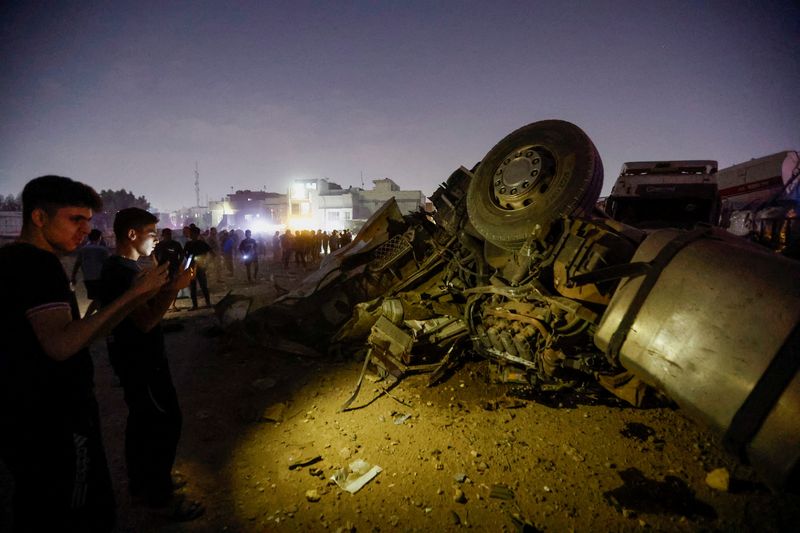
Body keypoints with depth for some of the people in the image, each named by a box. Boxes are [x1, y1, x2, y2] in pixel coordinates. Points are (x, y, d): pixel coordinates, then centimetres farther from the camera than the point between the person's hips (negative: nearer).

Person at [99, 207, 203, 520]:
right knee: (166, 421, -4)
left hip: (136, 356, 11)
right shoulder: (123, 271, -22)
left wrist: (164, 282, 4)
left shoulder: (120, 267, 10)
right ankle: (160, 495, 9)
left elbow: (144, 307, 12)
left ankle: (141, 483, 35)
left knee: (144, 419, 20)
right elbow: (146, 321, -28)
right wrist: (174, 288, -30)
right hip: (141, 359, -11)